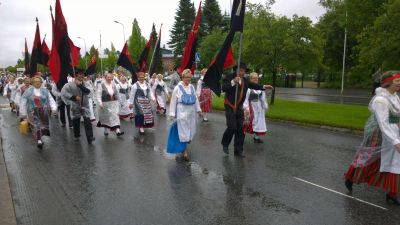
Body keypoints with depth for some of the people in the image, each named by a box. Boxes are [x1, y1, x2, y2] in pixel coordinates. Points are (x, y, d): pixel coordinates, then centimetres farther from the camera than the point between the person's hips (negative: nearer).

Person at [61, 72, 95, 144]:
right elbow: (63, 93, -21)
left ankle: (90, 137, -15)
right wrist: (74, 97, -24)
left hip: (85, 105, 0)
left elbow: (88, 91, -21)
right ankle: (77, 135, 35)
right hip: (75, 105, 0)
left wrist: (80, 85, -31)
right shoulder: (70, 84, -12)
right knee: (76, 121, 13)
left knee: (87, 121, -12)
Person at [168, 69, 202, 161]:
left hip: (191, 113, 6)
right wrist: (172, 114, -7)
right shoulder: (178, 88, -8)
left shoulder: (192, 87, 6)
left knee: (191, 131, 12)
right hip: (182, 113, -5)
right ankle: (184, 151, 9)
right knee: (183, 132, -2)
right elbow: (173, 101, -6)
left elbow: (196, 99, 13)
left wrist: (198, 109, 12)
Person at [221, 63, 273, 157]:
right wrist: (233, 82, -30)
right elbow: (224, 88, -22)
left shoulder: (245, 80, 9)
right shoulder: (229, 77, -8)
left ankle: (238, 150, 14)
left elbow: (253, 85, 24)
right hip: (230, 107, -6)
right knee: (232, 127, -14)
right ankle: (225, 144, 13)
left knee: (240, 129, 4)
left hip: (239, 108, 6)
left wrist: (264, 87, 16)